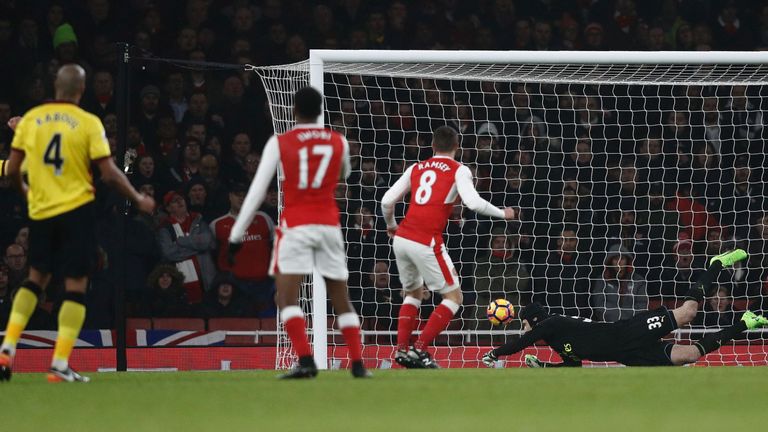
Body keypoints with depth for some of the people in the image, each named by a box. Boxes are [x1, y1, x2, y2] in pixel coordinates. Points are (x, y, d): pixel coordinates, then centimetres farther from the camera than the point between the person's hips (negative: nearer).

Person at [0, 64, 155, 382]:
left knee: (36, 278, 20)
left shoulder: (30, 119, 1)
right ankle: (60, 365, -7)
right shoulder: (89, 123, -8)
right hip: (76, 211, -4)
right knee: (76, 285, 1)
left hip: (40, 211, 4)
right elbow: (109, 174, -11)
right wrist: (139, 200, 4)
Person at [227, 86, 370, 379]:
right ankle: (358, 364, 12)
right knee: (341, 299, 13)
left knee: (286, 298, -8)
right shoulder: (339, 142, 7)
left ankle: (306, 362, -25)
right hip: (329, 225, 4)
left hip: (295, 226, -4)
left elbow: (257, 191, -4)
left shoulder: (279, 143, -3)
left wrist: (237, 234, 0)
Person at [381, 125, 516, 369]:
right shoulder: (459, 171, 2)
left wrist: (391, 226, 32)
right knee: (454, 297, 6)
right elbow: (474, 203, -13)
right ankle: (419, 349, -5)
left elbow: (387, 201, 12)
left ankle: (402, 349, 14)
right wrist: (503, 214, 2)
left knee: (412, 293, 26)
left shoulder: (416, 169, 16)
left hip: (402, 239, 6)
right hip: (427, 243, -6)